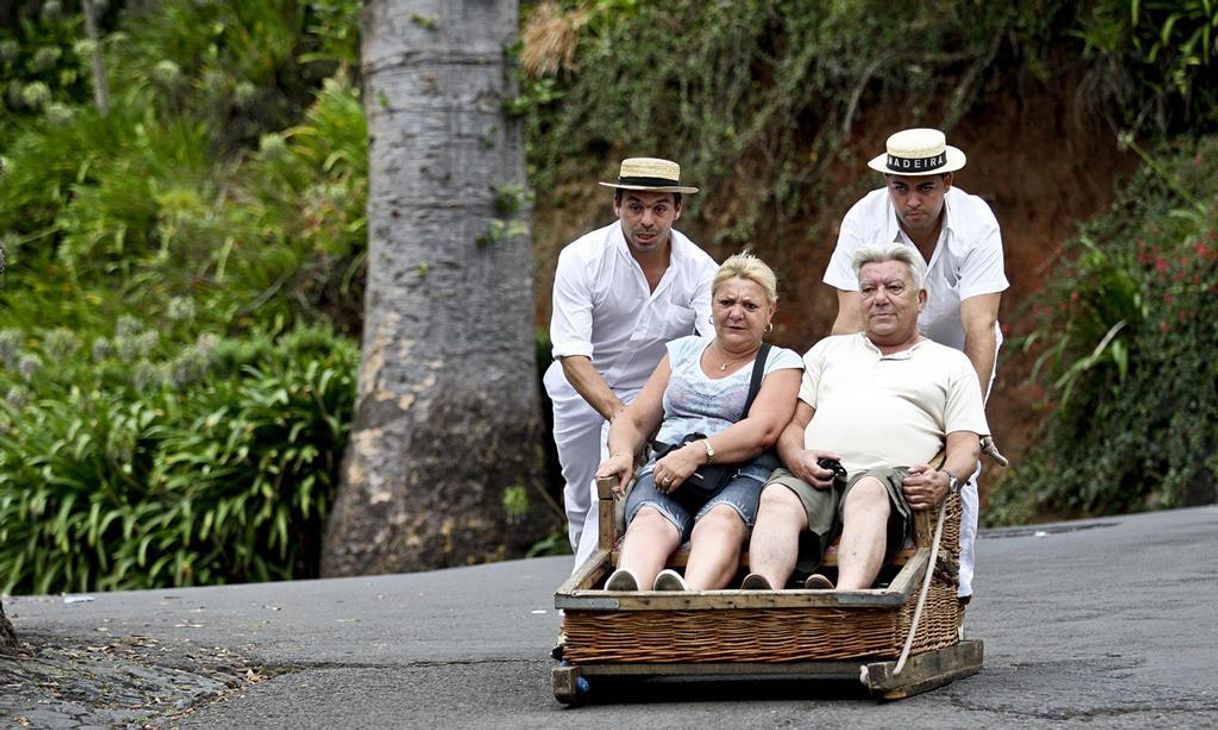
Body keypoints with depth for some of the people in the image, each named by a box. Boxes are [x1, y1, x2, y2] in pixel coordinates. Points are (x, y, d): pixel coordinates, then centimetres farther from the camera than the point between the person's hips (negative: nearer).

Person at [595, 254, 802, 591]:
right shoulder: (683, 352, 29)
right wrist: (622, 454, 1)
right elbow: (635, 418, 26)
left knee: (721, 520, -39)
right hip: (665, 473, 3)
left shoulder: (782, 363, 15)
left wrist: (697, 453, -18)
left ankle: (689, 596, -70)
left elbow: (763, 429, -4)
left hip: (743, 477, -2)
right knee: (650, 520, -34)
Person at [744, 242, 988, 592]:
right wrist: (798, 458, -3)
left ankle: (846, 598, -68)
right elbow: (793, 423, 23)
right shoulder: (829, 350, 34)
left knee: (867, 493, -41)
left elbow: (966, 445, 14)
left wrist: (945, 479, -11)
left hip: (889, 475, -2)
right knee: (777, 498, -35)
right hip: (813, 474, 2)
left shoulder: (951, 364, 27)